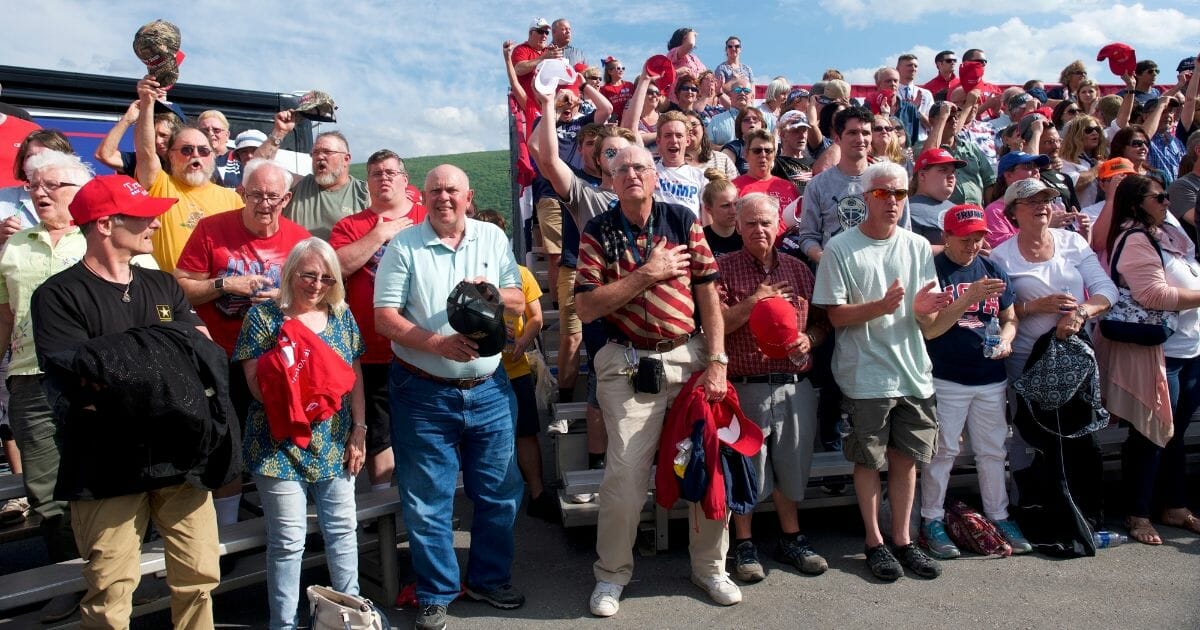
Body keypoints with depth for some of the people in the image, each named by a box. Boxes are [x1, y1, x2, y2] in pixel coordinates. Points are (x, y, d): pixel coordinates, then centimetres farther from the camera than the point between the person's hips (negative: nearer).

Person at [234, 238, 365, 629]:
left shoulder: (341, 315, 5)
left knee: (343, 528, 14)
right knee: (288, 540, 4)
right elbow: (257, 385, -11)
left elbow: (354, 375, 7)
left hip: (334, 445, 4)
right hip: (282, 446, -4)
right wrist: (287, 370, -30)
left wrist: (359, 431, 3)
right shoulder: (263, 317, -7)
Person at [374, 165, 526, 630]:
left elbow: (519, 303, 8)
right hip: (423, 393, -3)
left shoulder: (493, 238, 6)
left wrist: (490, 293, -14)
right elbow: (385, 317, -8)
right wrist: (438, 344, -21)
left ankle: (489, 579, 32)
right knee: (427, 502, 6)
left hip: (488, 390, 3)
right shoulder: (403, 246, -2)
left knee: (500, 492, 12)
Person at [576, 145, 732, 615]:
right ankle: (612, 573, 20)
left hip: (689, 355, 2)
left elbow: (708, 294, 1)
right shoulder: (598, 233, 1)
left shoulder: (683, 222, 4)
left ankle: (709, 565, 26)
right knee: (625, 472, -1)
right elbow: (586, 307, -8)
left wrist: (717, 361, -7)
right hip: (627, 361, -2)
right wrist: (646, 273, -12)